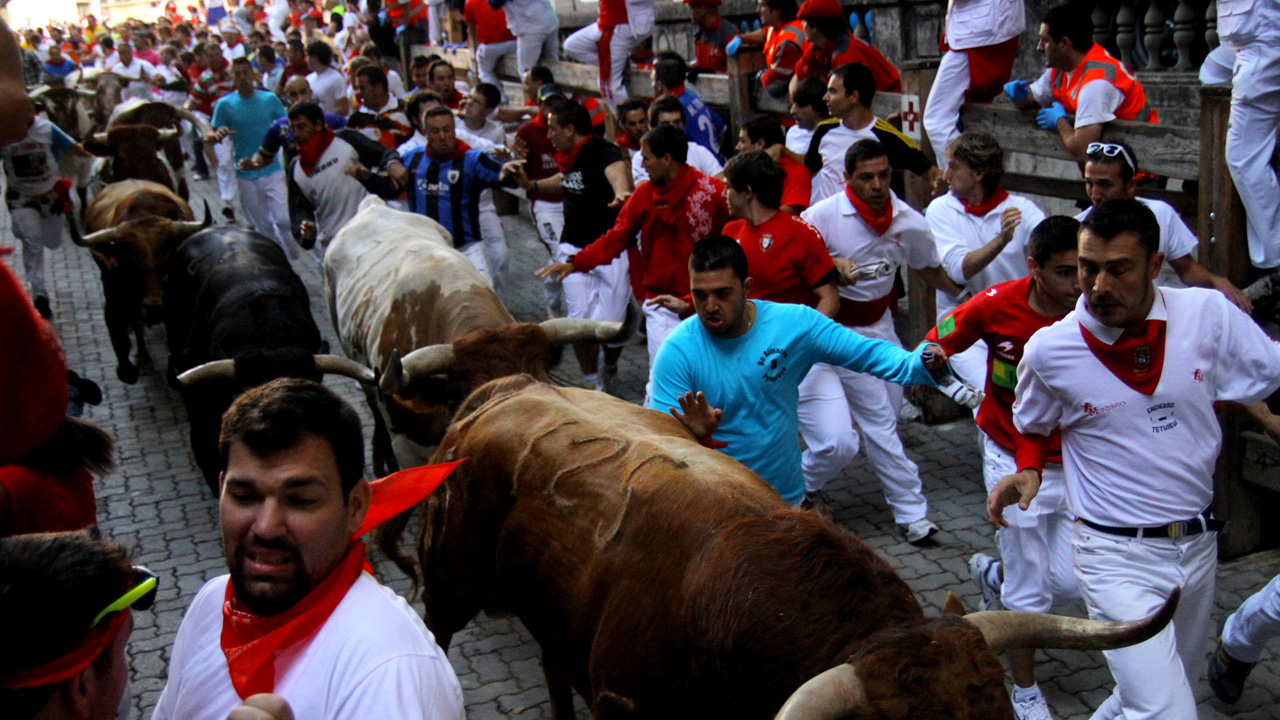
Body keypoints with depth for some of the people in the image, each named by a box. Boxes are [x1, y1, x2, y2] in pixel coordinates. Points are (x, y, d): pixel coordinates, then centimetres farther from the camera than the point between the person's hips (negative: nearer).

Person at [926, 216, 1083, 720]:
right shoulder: (997, 305, -18)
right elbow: (940, 341, -2)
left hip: (1075, 463, 2)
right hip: (1014, 461, -2)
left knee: (1071, 582, 2)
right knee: (1030, 591, 4)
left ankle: (995, 574, 34)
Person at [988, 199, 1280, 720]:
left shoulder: (1208, 314, -9)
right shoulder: (1049, 350, -11)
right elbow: (1034, 427, 8)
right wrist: (1028, 471, -9)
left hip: (1198, 542, 4)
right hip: (1117, 555, -4)